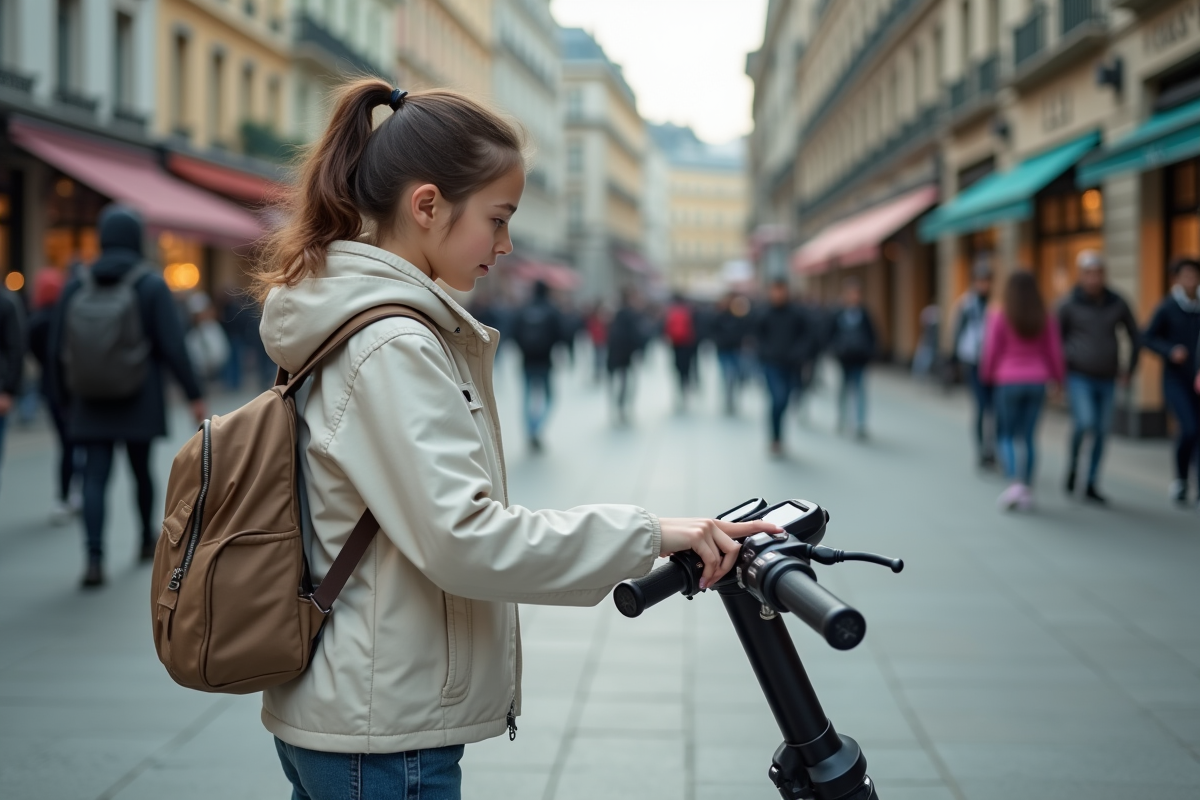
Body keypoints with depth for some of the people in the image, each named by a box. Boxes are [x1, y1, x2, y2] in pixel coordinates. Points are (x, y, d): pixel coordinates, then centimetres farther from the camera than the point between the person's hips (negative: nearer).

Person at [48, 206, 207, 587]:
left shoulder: (77, 287, 1)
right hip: (140, 402, -1)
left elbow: (58, 350, 2)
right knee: (141, 468, 17)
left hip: (91, 403, 1)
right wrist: (194, 395, -7)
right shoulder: (153, 286, -7)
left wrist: (64, 399, 13)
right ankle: (148, 539, 36)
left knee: (95, 477, -2)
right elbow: (174, 347, -12)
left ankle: (94, 557, -17)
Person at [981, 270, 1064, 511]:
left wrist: (987, 375, 12)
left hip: (1008, 381, -3)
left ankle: (1014, 481, -15)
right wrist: (1058, 378, 18)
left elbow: (992, 351, -5)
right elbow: (1054, 352, 5)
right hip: (1037, 381, 3)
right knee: (1029, 436, 10)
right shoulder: (1045, 320, 2)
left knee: (1005, 436, 6)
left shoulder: (999, 318, -8)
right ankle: (1027, 490, 10)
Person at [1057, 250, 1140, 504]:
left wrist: (1130, 369, 12)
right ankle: (1072, 464, 6)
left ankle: (1091, 485, 17)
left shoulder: (1117, 303, 2)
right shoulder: (1069, 305, -6)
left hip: (1107, 379, 3)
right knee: (1084, 422, -22)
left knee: (1101, 432, 4)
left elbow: (1134, 335, 15)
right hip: (1079, 377, -3)